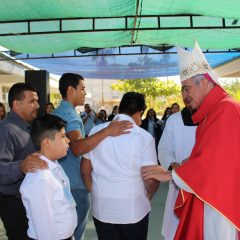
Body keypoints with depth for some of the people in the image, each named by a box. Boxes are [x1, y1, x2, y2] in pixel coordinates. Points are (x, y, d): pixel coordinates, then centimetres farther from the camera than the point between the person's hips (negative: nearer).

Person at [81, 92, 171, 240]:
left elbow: (85, 170, 3)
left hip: (102, 209, 3)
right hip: (134, 211, -3)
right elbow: (151, 180, -13)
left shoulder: (96, 131, -3)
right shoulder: (144, 137, -13)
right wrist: (147, 197, 8)